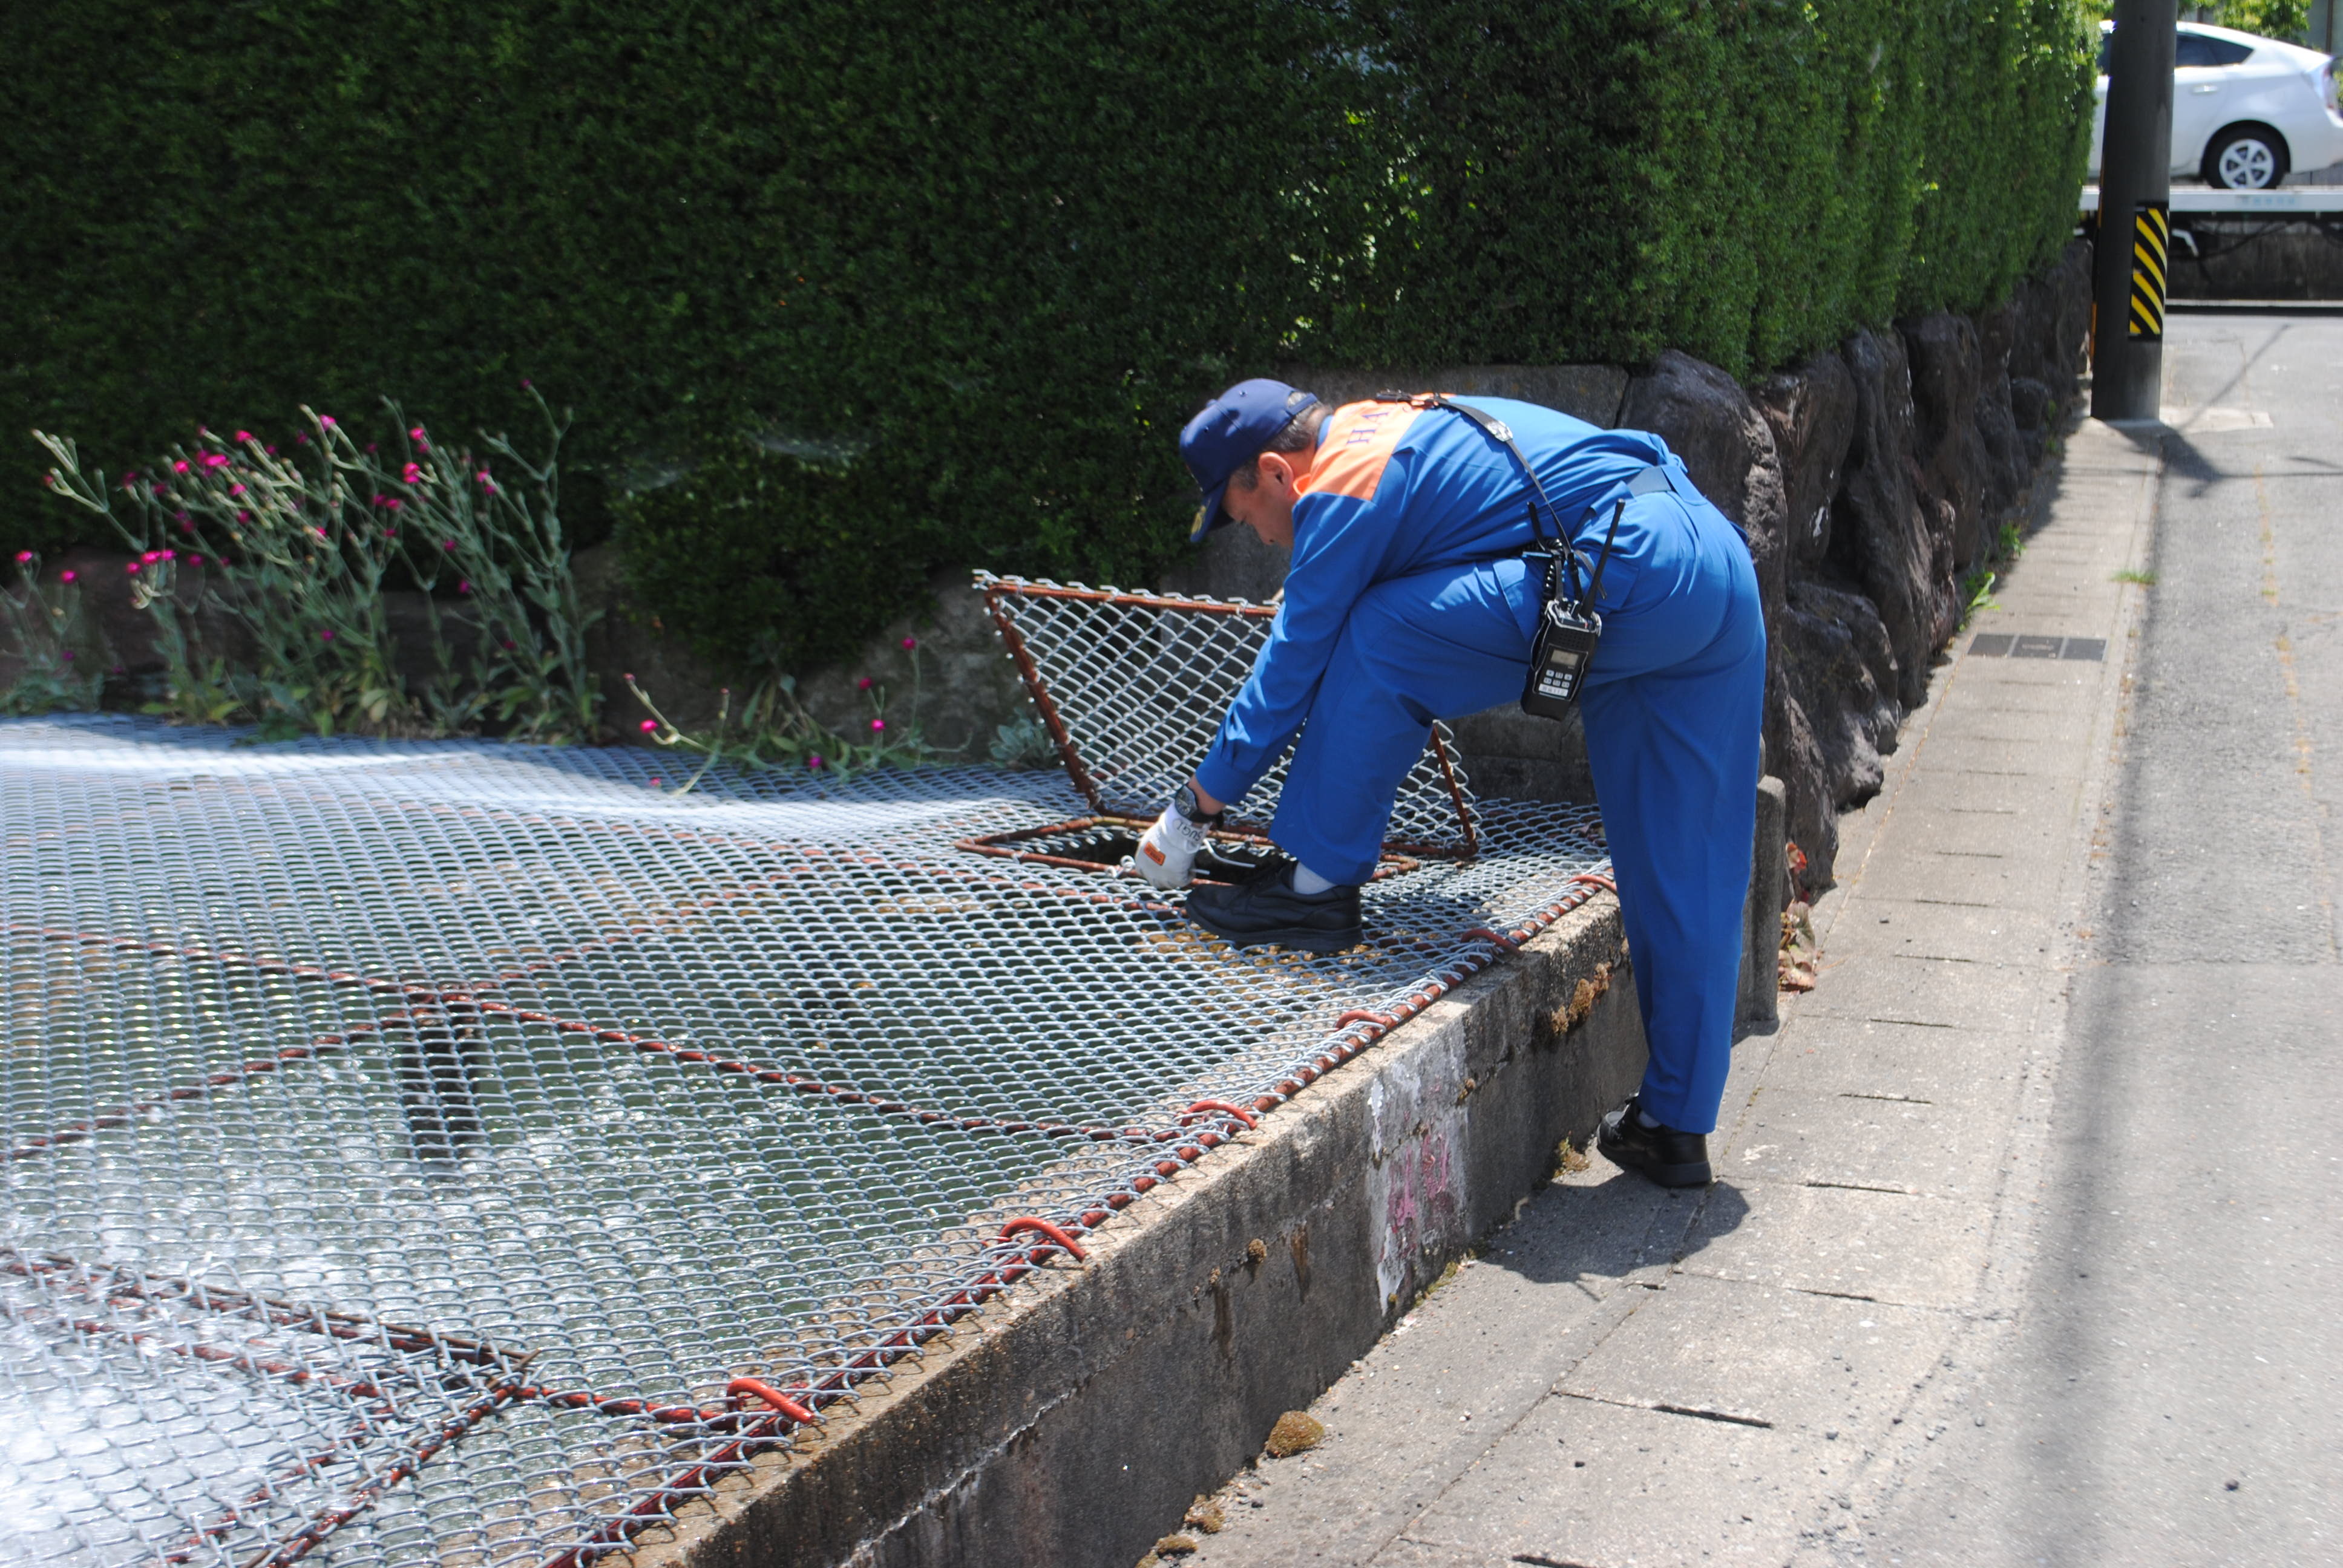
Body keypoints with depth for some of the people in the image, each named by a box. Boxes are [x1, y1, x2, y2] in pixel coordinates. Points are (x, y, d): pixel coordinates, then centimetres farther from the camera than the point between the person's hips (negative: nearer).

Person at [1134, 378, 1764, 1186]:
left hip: (1634, 572, -10)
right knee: (1686, 874, 11)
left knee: (1379, 637, -3)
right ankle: (1677, 1126, 18)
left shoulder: (1346, 489, -5)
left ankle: (1317, 884, 5)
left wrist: (1194, 810, 9)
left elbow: (1292, 670, 0)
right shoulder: (1399, 429, 23)